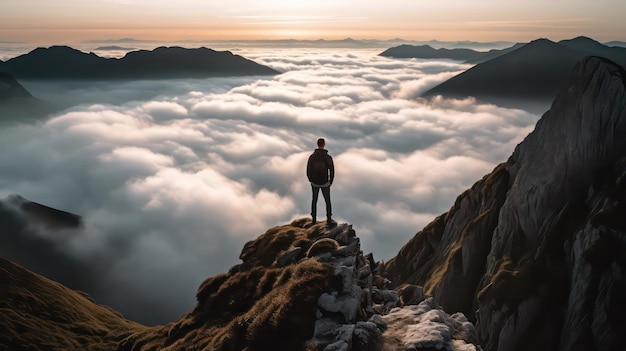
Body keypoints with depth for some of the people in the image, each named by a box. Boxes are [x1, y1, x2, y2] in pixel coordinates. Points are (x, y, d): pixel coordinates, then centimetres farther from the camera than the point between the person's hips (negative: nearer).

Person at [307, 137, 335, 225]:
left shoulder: (312, 156, -15)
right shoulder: (328, 157, -20)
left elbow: (308, 171, -7)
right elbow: (332, 172, -13)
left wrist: (311, 180, 11)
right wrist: (330, 182, 6)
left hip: (314, 183, 1)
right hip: (325, 183, -1)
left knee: (314, 200, 21)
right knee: (328, 200, 18)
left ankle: (314, 219, 30)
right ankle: (329, 219, 25)